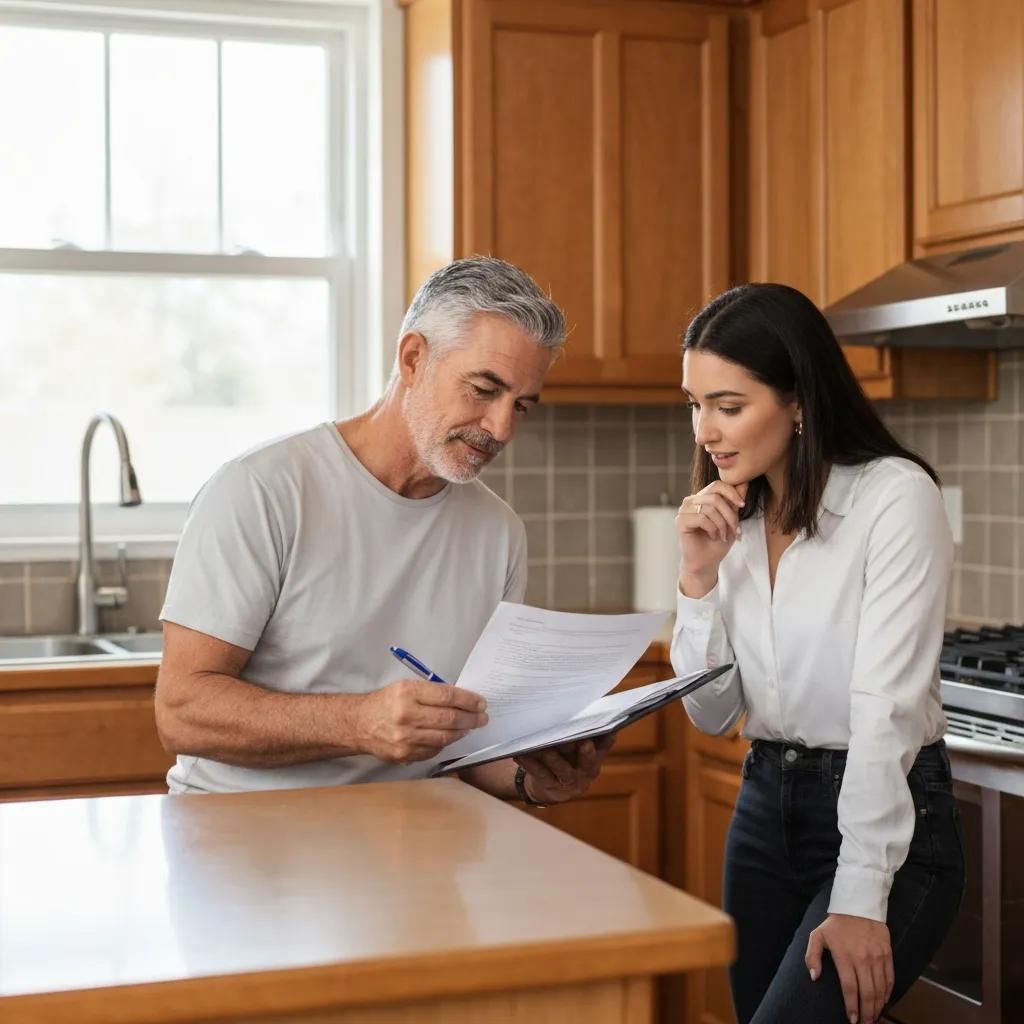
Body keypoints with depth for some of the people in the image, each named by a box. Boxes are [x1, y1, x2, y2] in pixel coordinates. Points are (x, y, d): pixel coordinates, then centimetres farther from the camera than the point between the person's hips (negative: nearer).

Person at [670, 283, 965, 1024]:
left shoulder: (894, 495, -14)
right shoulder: (734, 521, 4)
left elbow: (886, 708, -20)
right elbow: (712, 714, 3)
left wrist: (860, 899, -23)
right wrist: (700, 577, -11)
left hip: (892, 821, -6)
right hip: (764, 810, 6)